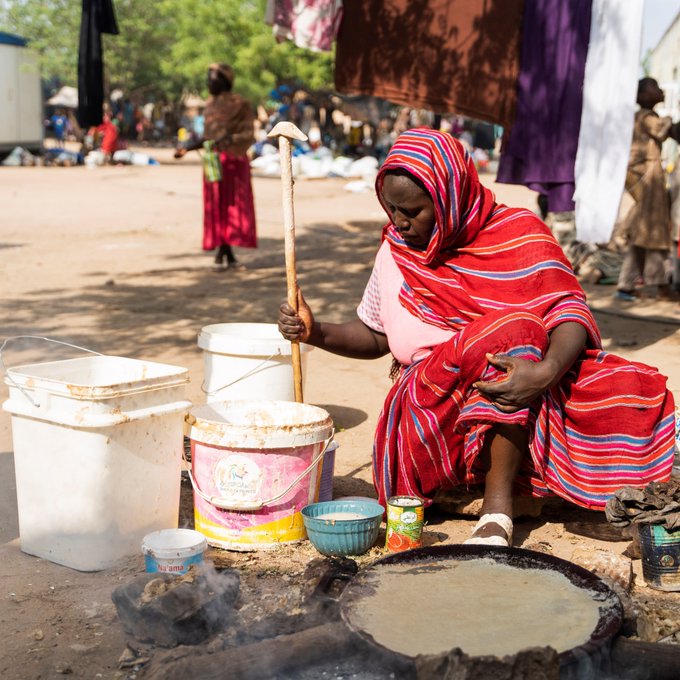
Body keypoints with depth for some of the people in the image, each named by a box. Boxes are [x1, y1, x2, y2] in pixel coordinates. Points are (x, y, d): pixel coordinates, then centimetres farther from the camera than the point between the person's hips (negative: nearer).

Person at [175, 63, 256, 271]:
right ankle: (226, 255, 7)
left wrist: (229, 138, -28)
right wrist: (187, 148, 8)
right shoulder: (210, 104, 12)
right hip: (213, 161, 5)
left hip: (234, 162, -5)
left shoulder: (240, 104, -6)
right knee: (217, 208, 3)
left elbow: (249, 135, -11)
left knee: (231, 206, -3)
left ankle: (223, 254, 2)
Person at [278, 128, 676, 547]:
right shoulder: (396, 252, 8)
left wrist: (546, 371, -34)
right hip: (431, 409, 0)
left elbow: (571, 313, -13)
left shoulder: (519, 235, -4)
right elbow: (375, 336, 18)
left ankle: (499, 508, -31)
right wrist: (316, 333, -2)